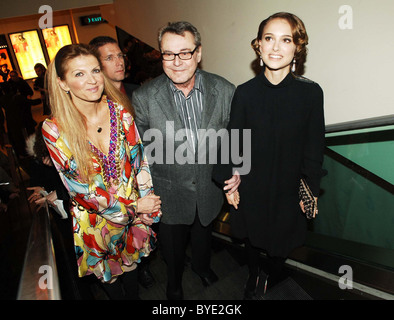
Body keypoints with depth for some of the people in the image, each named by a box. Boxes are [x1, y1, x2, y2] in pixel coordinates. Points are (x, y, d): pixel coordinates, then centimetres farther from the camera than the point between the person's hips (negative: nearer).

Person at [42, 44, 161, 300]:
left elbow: (139, 158, -6)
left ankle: (134, 294, 57)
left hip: (136, 211, 2)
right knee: (109, 276, 26)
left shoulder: (120, 111, -13)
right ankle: (117, 295, 57)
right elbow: (80, 188, -17)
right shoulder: (55, 130, -20)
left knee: (131, 264, 27)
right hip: (96, 219, -1)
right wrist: (134, 206, -16)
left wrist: (148, 204, -11)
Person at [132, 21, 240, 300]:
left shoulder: (225, 91, -14)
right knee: (173, 244, 24)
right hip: (170, 193, -1)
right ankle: (174, 280, 59)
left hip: (210, 188, 2)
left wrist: (236, 169, -12)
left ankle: (202, 265, 65)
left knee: (204, 233, 30)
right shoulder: (144, 97, -18)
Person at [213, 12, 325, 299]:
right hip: (251, 187, 0)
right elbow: (234, 141, -4)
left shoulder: (311, 92, -12)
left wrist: (311, 190, -1)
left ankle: (272, 279, 58)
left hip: (288, 189, 0)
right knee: (251, 235, 21)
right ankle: (254, 276, 56)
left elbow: (314, 147, -4)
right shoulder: (245, 93, -11)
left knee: (281, 241, 22)